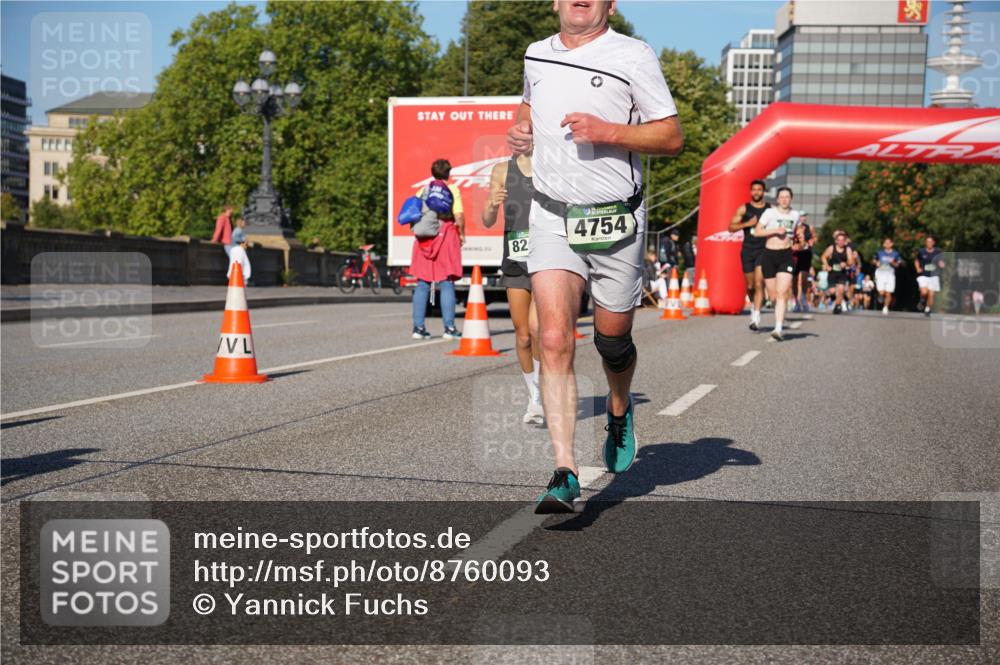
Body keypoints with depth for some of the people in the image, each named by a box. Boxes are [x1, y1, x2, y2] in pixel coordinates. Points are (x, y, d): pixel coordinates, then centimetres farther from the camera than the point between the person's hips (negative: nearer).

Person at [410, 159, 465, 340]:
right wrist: (462, 234, 3)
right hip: (446, 236, -3)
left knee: (422, 284, 8)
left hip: (424, 238, 3)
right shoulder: (453, 190, 1)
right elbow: (459, 215, -9)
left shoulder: (422, 191, 11)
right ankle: (449, 328, -4)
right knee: (447, 284, -1)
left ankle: (418, 327, 6)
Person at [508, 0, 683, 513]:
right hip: (552, 218, 2)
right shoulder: (536, 56, 10)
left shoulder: (633, 56, -5)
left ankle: (620, 412, 45)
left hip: (615, 221, -2)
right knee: (553, 341, -13)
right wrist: (520, 131, 9)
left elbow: (672, 138, -5)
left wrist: (607, 132, -18)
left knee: (612, 342, 10)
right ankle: (565, 474, -12)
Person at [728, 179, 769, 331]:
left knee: (759, 283, -13)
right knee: (750, 285, 9)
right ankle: (753, 304, 39)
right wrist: (747, 224, -13)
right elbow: (731, 227, 1)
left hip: (763, 251, -1)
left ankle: (756, 318, -16)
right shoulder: (744, 209, 5)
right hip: (747, 250, 2)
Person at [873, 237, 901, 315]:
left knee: (888, 294, -2)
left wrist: (893, 263, -12)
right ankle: (881, 296, 24)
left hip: (890, 274, 0)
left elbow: (897, 265, 8)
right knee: (881, 293, -14)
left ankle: (885, 308, 18)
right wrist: (876, 263, -5)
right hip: (880, 273, 0)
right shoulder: (880, 252, 4)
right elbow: (874, 260, 16)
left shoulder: (895, 253, 3)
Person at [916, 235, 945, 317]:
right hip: (923, 275, -1)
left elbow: (941, 262, 11)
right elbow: (917, 262, 15)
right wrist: (918, 268, -4)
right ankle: (922, 300, 12)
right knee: (924, 292, -22)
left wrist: (941, 264, -13)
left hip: (933, 276, 1)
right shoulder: (921, 252, -1)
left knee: (931, 295, -1)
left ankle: (927, 310, 19)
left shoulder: (937, 252, 1)